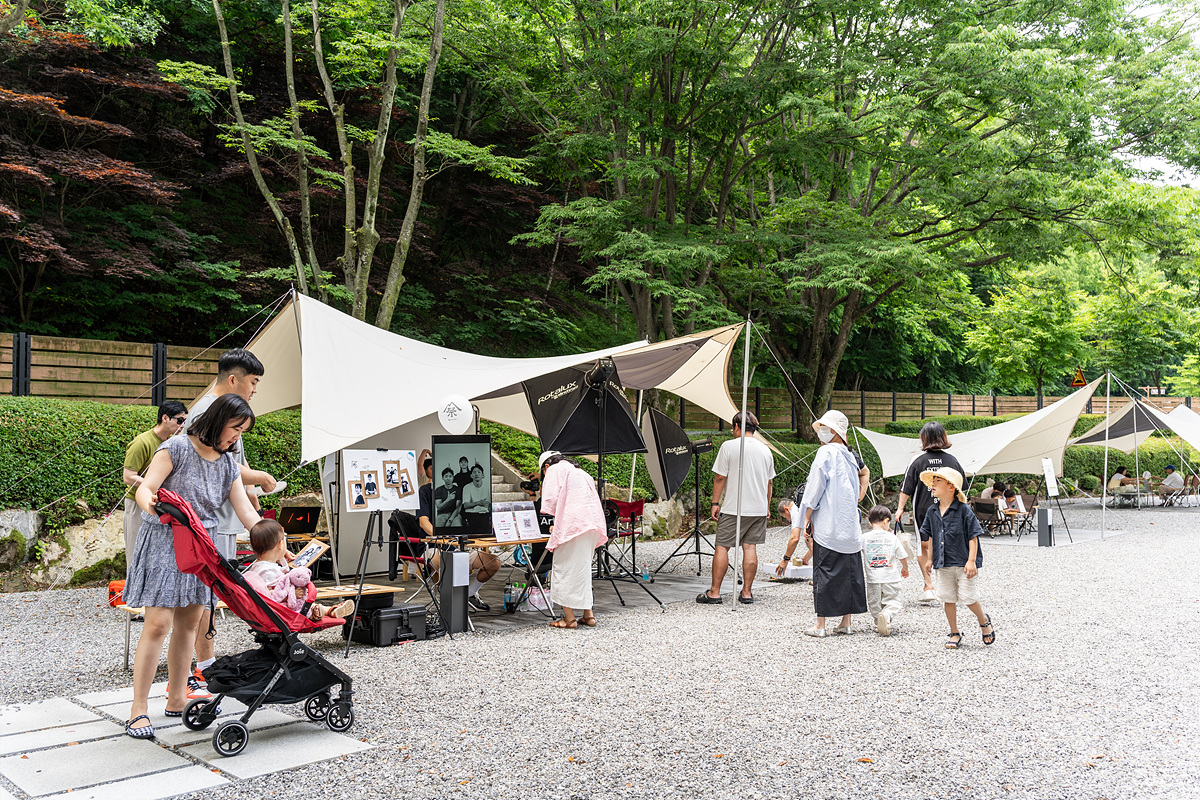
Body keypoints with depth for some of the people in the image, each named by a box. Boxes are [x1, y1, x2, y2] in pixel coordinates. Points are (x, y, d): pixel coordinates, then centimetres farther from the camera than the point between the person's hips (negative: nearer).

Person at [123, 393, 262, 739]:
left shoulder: (228, 464, 6)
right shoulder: (176, 448, -11)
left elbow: (246, 513, 4)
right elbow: (144, 490, -16)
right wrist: (150, 503, -40)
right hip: (164, 542, -6)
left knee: (188, 623, 9)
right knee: (158, 624, -10)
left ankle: (177, 699, 20)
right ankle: (138, 708, -1)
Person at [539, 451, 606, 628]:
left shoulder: (554, 470, 6)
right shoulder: (580, 472, 29)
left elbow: (551, 500, -6)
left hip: (573, 523, -8)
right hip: (594, 522, 8)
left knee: (563, 568, 0)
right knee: (583, 567, 17)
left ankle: (569, 618, -1)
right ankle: (588, 614, 18)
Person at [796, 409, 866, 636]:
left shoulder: (826, 452, -9)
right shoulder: (849, 456, 12)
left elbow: (815, 487, -10)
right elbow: (854, 492, 16)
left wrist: (807, 516, -4)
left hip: (828, 526, -7)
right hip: (850, 528, 7)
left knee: (824, 573, -3)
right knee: (849, 573, 10)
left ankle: (821, 625, 1)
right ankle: (846, 622, 15)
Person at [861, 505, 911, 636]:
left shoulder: (864, 538, -3)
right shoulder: (893, 537, -1)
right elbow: (902, 557, 9)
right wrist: (905, 569, 28)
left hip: (873, 579, 0)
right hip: (891, 578, 0)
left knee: (874, 603, 16)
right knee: (893, 602, 9)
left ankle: (878, 622, 2)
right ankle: (887, 615, -19)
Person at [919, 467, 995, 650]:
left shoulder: (964, 510, -11)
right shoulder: (932, 512, 5)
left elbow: (973, 536, -11)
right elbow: (925, 535, 15)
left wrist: (971, 561, -15)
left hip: (963, 564, -5)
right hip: (942, 564, 5)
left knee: (968, 597, -3)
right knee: (948, 599, 8)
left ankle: (984, 622, 27)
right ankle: (954, 634, 22)